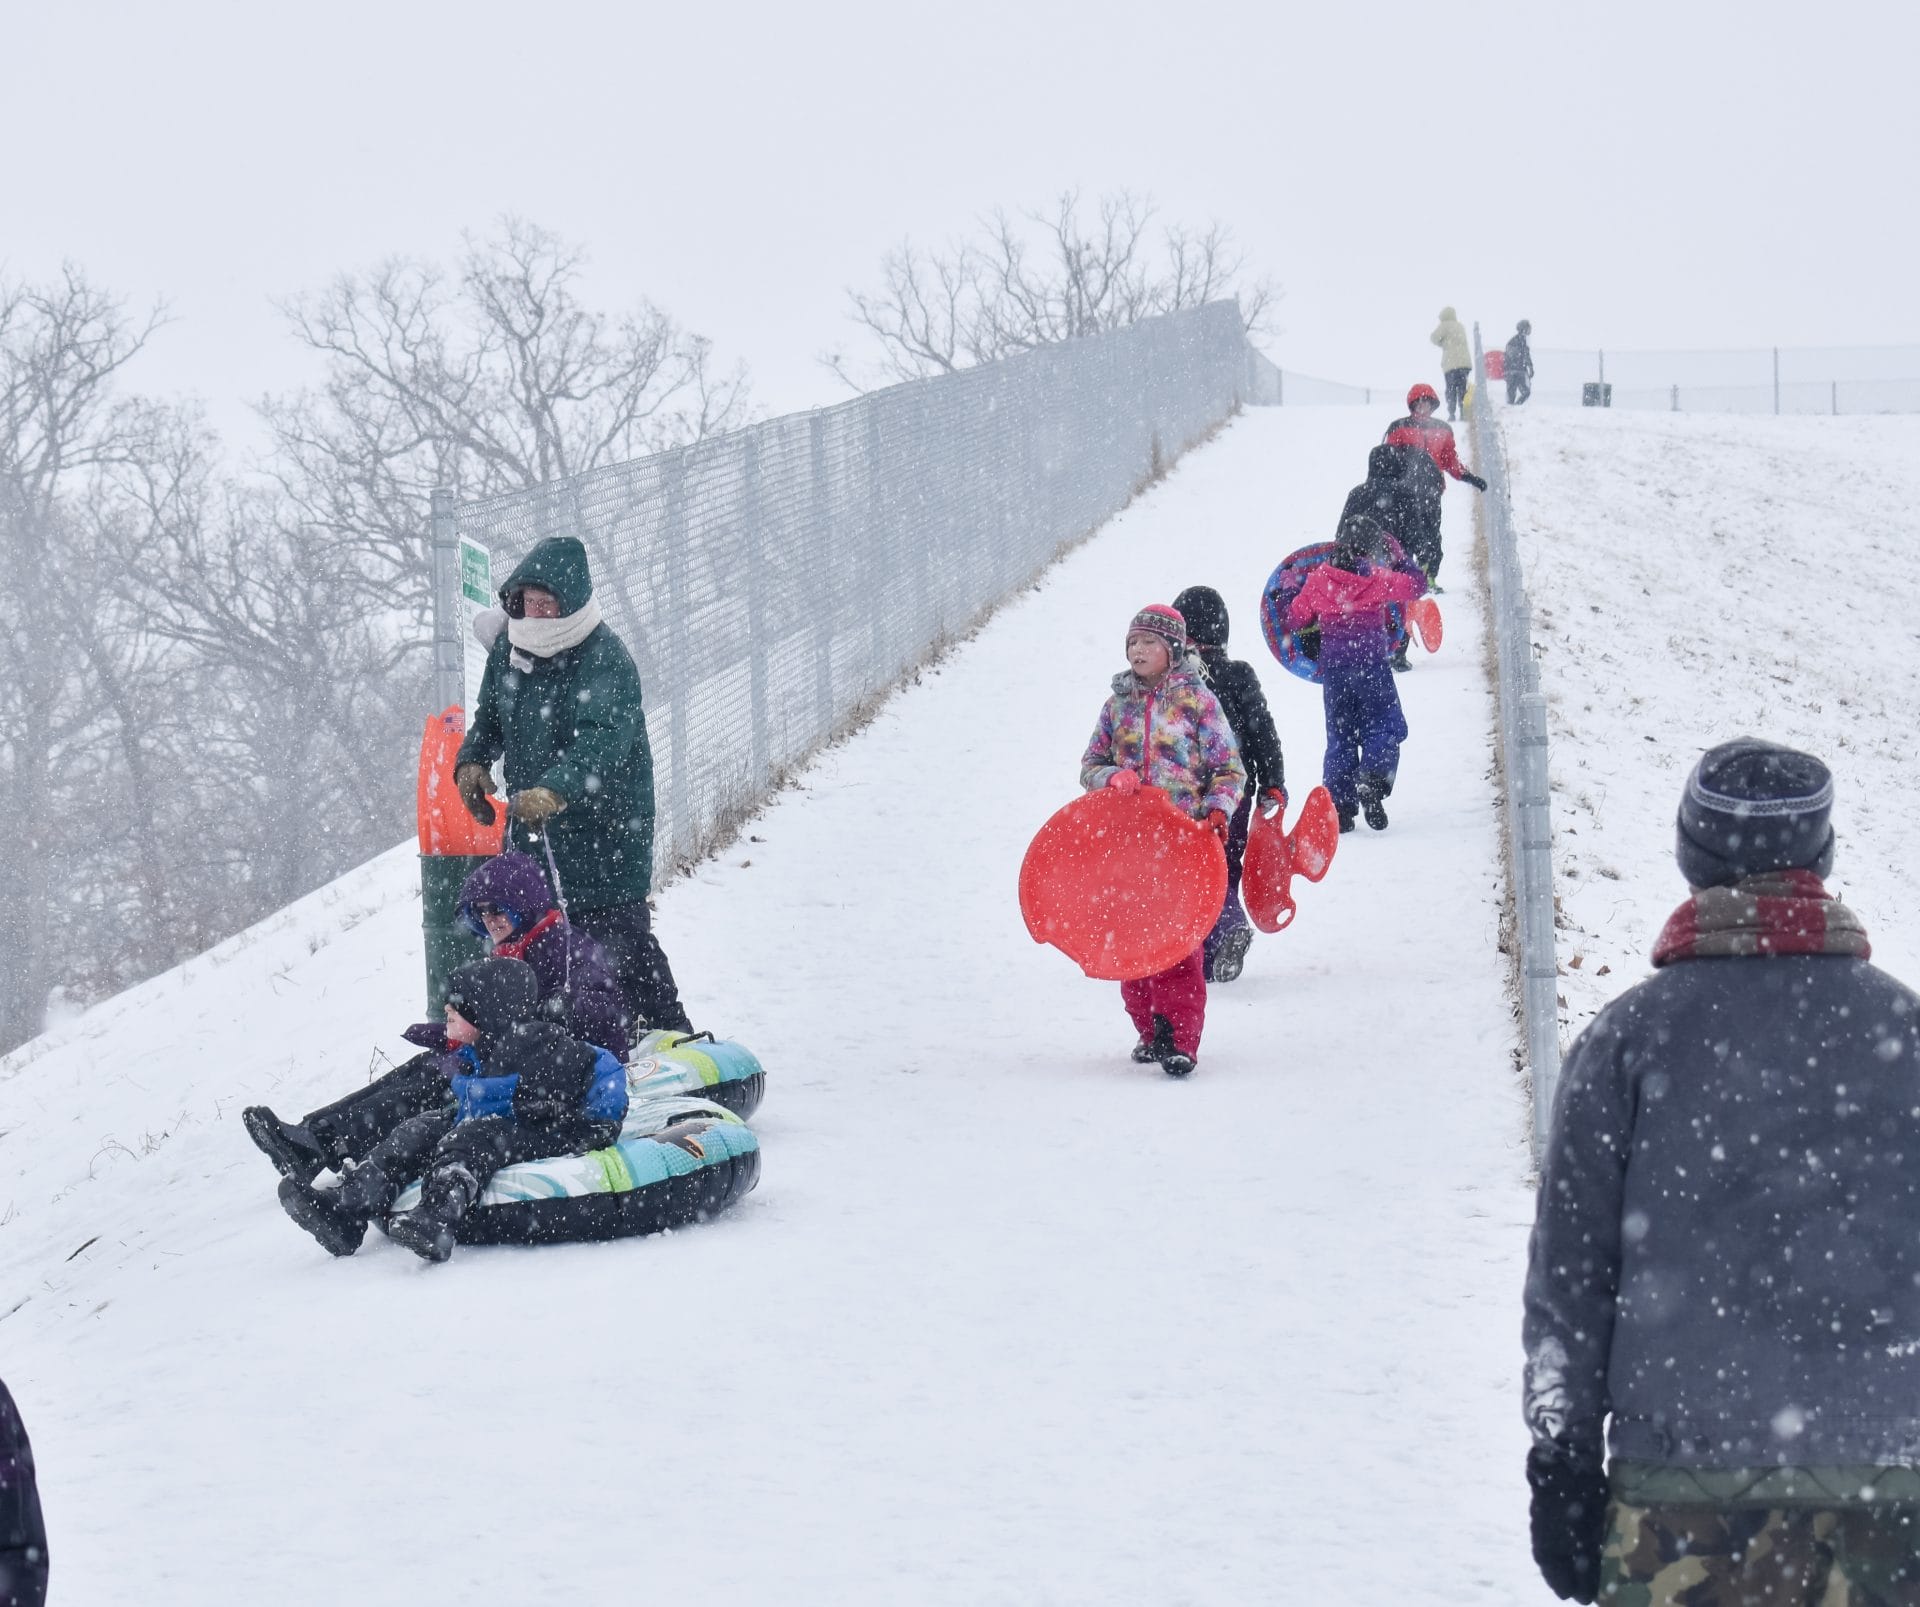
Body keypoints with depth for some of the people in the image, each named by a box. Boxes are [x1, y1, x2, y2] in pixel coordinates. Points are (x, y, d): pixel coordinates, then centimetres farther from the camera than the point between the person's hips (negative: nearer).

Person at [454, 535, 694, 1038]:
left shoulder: (605, 659, -20)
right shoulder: (509, 647, 5)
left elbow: (601, 740, -34)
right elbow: (491, 715, 21)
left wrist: (555, 790, -50)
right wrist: (473, 760, 0)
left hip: (602, 825, -8)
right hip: (533, 828, 8)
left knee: (619, 933, -9)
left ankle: (674, 1038, 0)